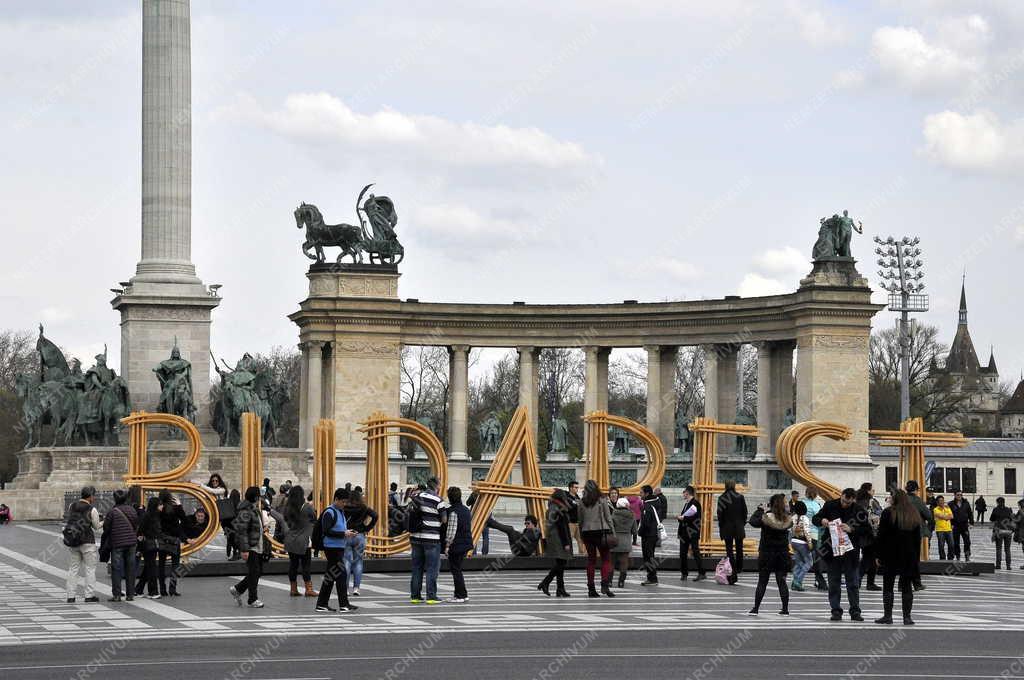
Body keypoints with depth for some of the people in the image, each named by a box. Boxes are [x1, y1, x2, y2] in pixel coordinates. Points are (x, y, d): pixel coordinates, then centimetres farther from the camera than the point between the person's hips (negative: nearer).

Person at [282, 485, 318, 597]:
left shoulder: (287, 507, 2)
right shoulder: (307, 507, -12)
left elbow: (285, 521, 7)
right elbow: (314, 520, 0)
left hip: (290, 541, 4)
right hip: (303, 541, -4)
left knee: (293, 564, 10)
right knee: (306, 565, 1)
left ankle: (293, 589, 13)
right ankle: (308, 589, 1)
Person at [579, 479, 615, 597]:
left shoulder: (582, 502, 5)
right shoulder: (602, 500, -2)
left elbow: (580, 520, 7)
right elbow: (608, 517, -3)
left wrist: (581, 534, 15)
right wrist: (612, 533, 1)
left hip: (587, 533, 3)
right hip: (601, 531, -3)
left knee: (591, 559, 8)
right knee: (606, 558, -1)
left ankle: (591, 588, 7)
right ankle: (605, 585, -17)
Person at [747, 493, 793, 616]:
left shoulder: (766, 518, -12)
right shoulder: (787, 519, -7)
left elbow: (753, 521, -6)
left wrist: (759, 509, 6)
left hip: (767, 553, -2)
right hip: (783, 553, 2)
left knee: (762, 582, 4)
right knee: (782, 582, 7)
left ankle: (755, 608, 5)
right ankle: (785, 609, 6)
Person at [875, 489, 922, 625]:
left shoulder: (888, 513, -8)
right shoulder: (914, 515, 7)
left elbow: (881, 536, -8)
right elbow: (918, 538, 10)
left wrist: (879, 555, -2)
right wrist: (917, 557, 14)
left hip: (891, 555, -4)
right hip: (910, 556, 4)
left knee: (888, 586, 3)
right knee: (907, 586, 5)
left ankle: (887, 615, 1)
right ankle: (907, 617, 3)